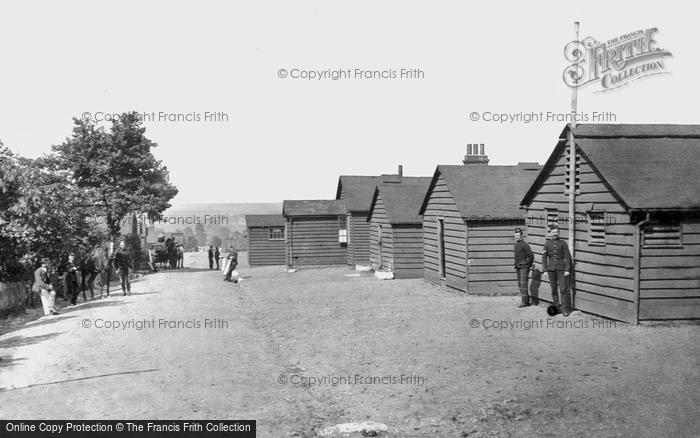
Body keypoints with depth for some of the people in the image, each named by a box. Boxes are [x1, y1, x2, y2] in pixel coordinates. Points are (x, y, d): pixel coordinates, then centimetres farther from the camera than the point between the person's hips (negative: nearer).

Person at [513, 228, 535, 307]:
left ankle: (524, 302, -11)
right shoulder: (515, 245, 14)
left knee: (523, 284, -12)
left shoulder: (524, 244, -12)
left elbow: (531, 256, -14)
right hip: (518, 267, 9)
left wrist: (528, 266, -9)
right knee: (520, 285, 8)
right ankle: (527, 300, 15)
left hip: (524, 267, -9)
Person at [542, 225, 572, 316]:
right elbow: (544, 257, 8)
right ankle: (556, 306, 17)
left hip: (561, 269, -2)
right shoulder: (547, 243, 7)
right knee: (554, 289, 8)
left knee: (563, 289, -8)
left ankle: (565, 309, -5)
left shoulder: (563, 243, 1)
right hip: (551, 269, 2)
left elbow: (567, 257, -1)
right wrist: (544, 270, 2)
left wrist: (567, 270, -7)